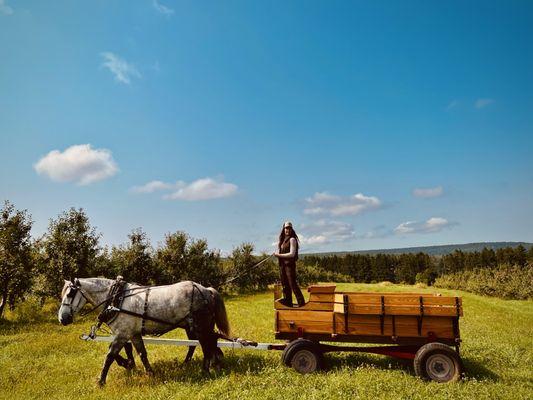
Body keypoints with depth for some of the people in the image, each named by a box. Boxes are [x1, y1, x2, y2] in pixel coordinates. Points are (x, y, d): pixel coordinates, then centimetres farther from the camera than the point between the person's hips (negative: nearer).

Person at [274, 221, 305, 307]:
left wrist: (279, 255, -11)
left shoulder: (292, 239, -8)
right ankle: (288, 303, 18)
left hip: (290, 264, -7)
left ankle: (301, 303, -2)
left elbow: (292, 254, -14)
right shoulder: (282, 240, 14)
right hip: (282, 265, 7)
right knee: (285, 285, 10)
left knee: (293, 284, -8)